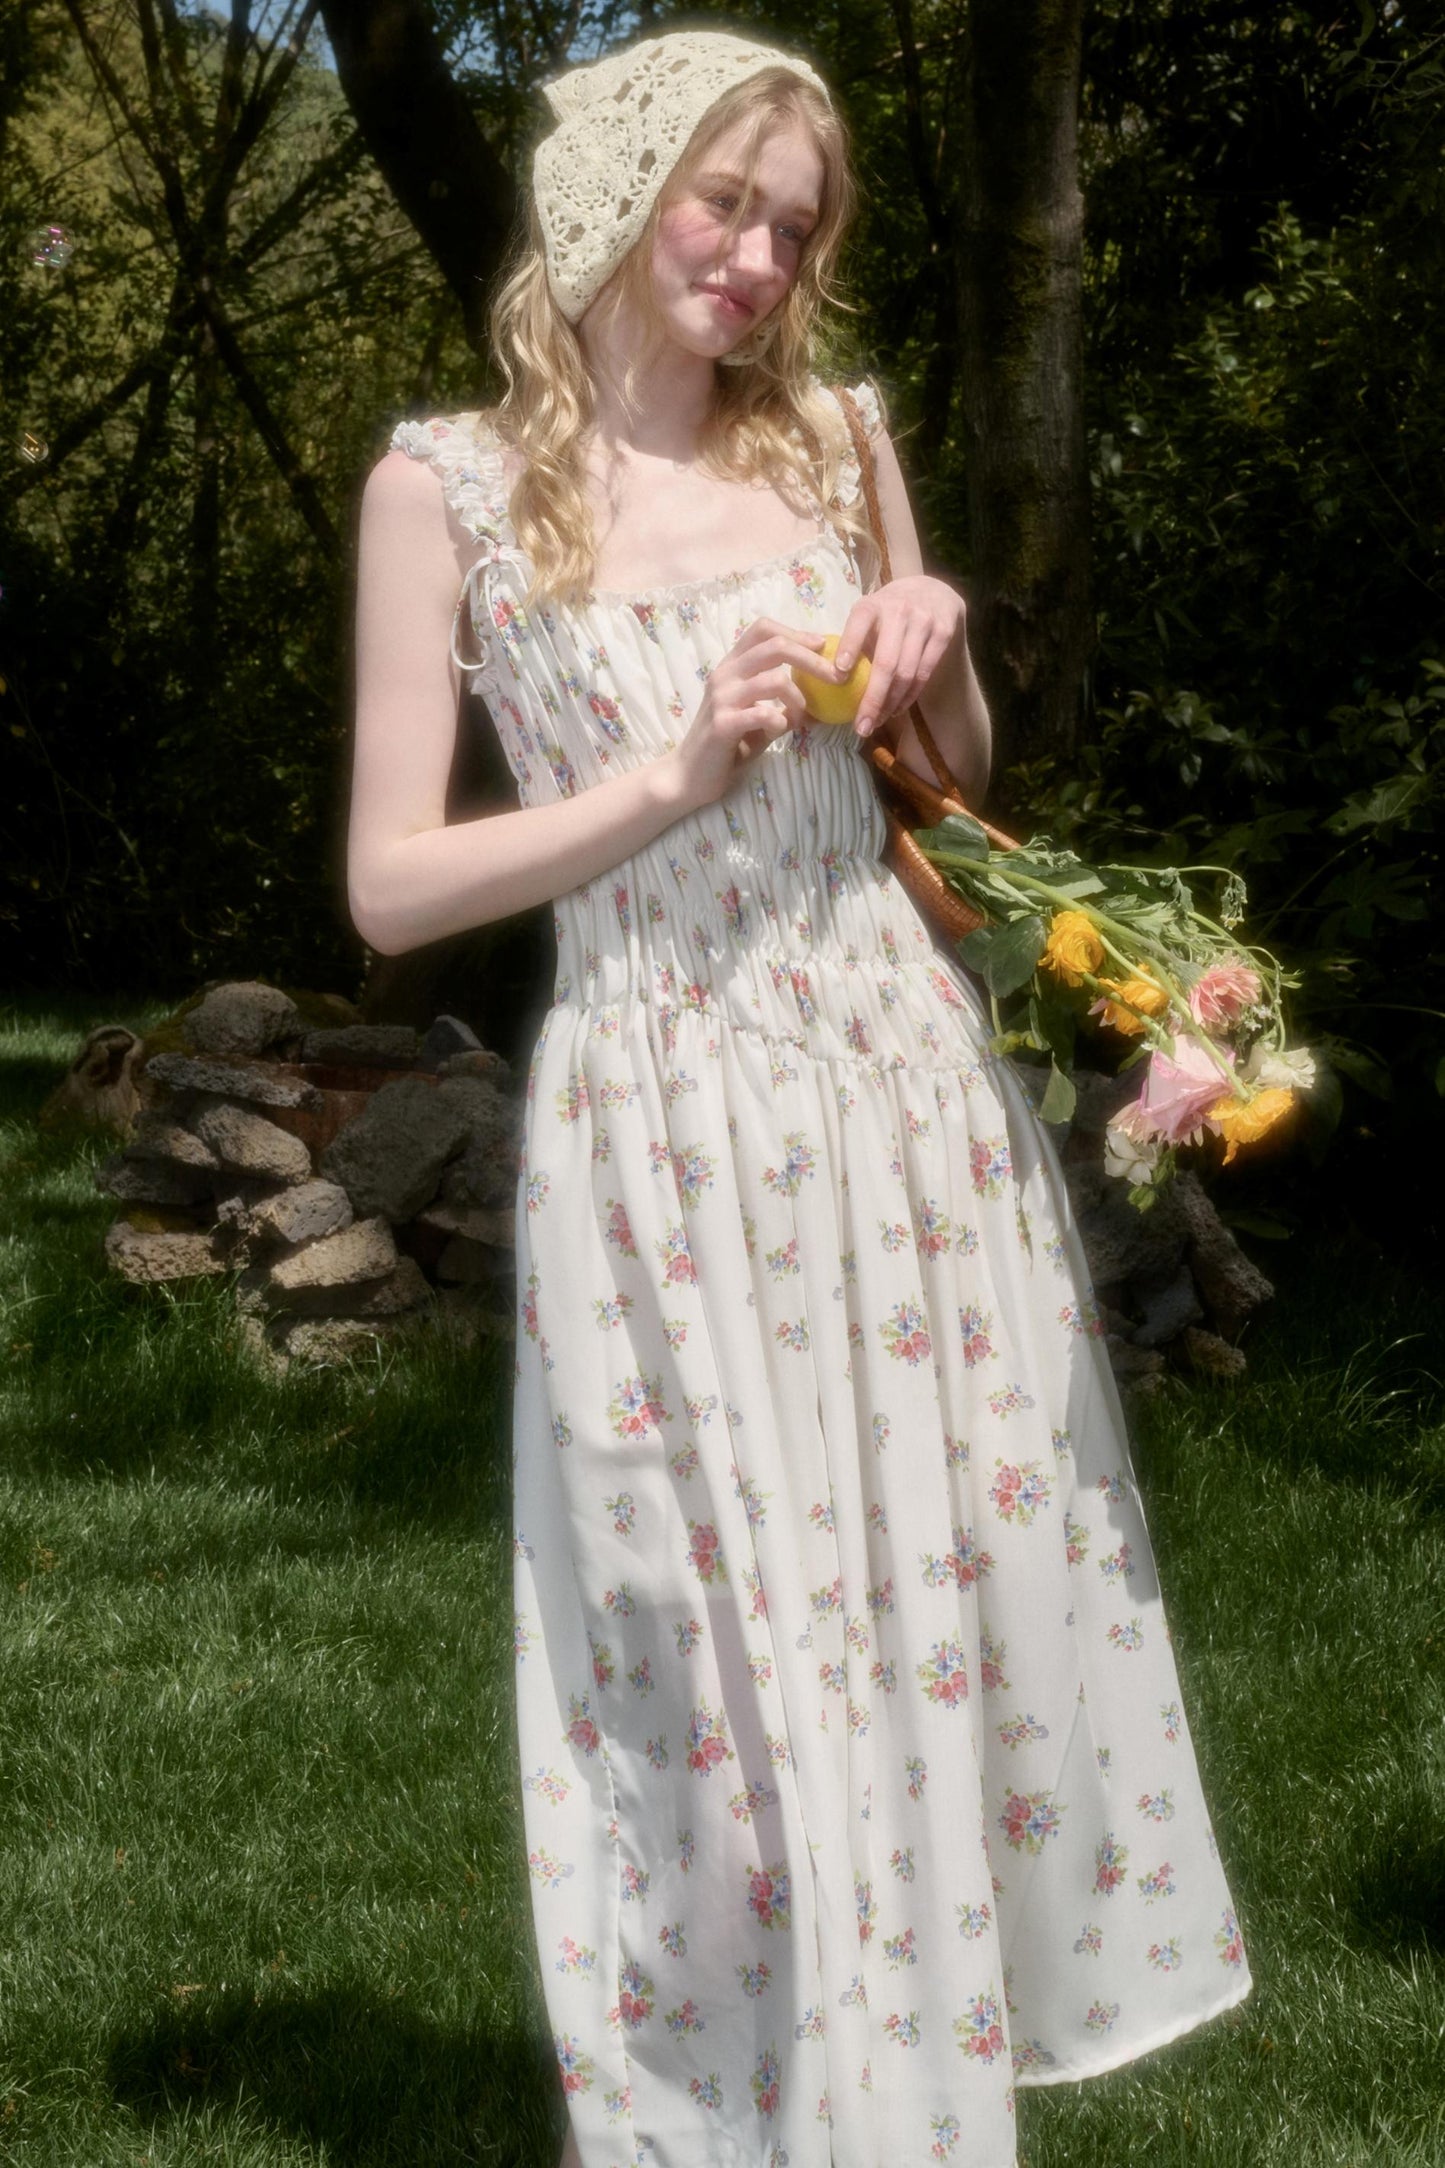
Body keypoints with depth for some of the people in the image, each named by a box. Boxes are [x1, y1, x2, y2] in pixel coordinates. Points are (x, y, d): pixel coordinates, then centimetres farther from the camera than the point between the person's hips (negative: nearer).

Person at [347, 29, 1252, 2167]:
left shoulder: (830, 440, 6)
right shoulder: (450, 484, -5)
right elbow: (391, 885, -8)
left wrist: (942, 650, -4)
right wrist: (678, 771, -17)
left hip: (901, 1082, 4)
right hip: (665, 1119, -4)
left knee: (952, 1598, 11)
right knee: (733, 1657, 4)